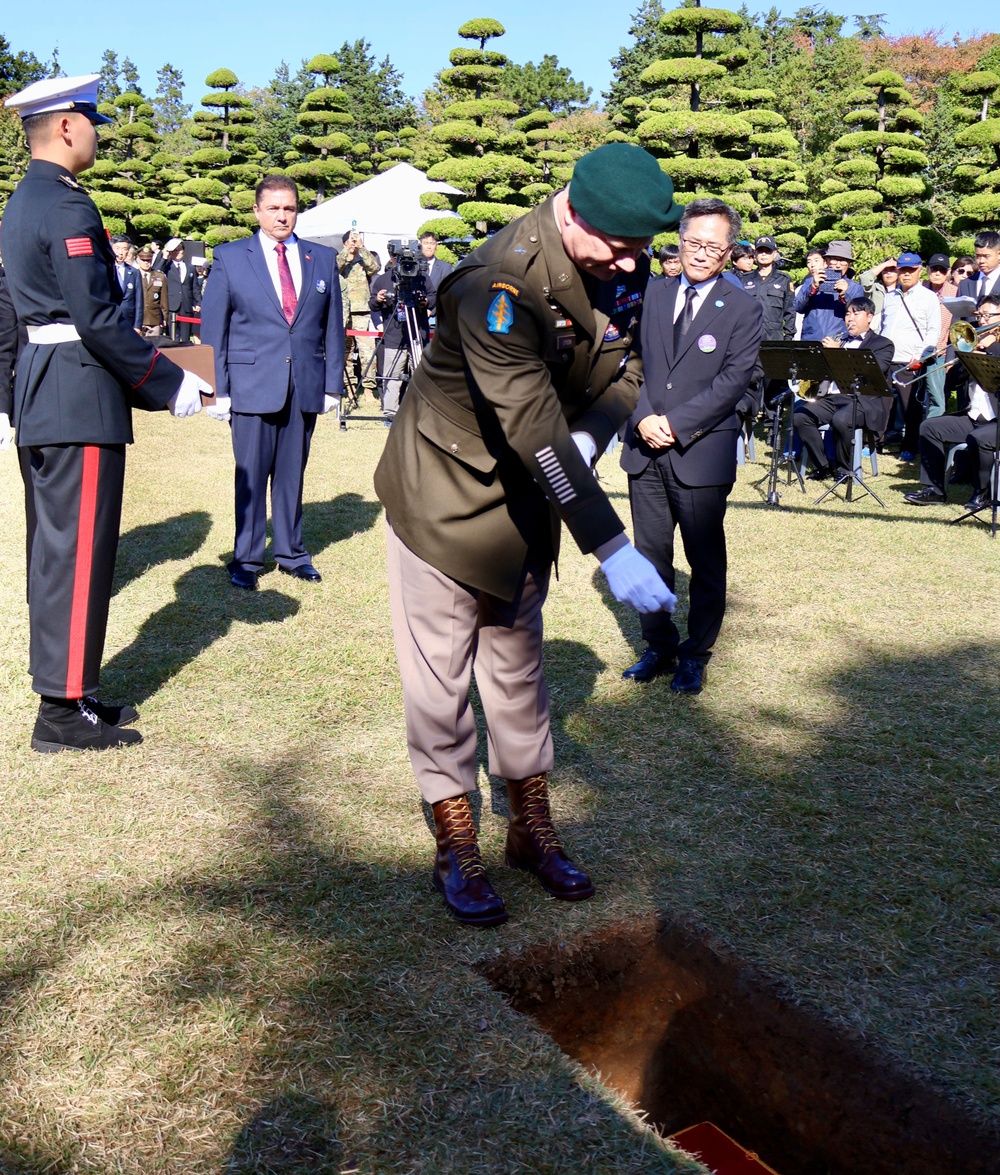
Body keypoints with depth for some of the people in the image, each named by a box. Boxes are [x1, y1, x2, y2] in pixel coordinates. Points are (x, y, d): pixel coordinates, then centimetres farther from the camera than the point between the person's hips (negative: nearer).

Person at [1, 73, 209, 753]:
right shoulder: (69, 207, -14)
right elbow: (97, 319, -20)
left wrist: (160, 374, 17)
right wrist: (171, 384, -12)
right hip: (81, 399, -10)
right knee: (78, 553, -4)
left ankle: (62, 689, 26)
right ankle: (64, 711, 5)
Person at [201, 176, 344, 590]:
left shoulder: (323, 259, 10)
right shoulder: (229, 258, 3)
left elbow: (333, 326, 11)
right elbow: (212, 327, 3)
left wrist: (333, 383, 5)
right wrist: (218, 387, -4)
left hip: (305, 387, 2)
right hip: (252, 383, -2)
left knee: (292, 473, 9)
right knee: (251, 475, 2)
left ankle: (290, 552, 22)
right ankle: (246, 558, 13)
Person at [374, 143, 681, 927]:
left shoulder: (624, 271, -7)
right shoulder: (502, 282, -31)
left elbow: (625, 369, 5)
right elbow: (532, 425, -37)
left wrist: (588, 442, -18)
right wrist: (611, 547, -39)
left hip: (529, 494, 7)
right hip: (446, 489, -6)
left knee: (517, 662, 15)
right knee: (440, 671, 1)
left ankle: (532, 828, 27)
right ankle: (456, 848, 16)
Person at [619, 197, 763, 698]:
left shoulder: (743, 308, -1)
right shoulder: (652, 296, 10)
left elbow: (734, 379, -10)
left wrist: (676, 423, -16)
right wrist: (644, 417, -10)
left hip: (702, 451, -3)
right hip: (645, 448, 3)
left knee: (706, 563, 6)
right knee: (650, 556, 10)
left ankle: (695, 655, 22)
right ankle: (659, 646, 26)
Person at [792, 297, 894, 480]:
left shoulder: (883, 344, 7)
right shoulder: (839, 341, 24)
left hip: (865, 401, -5)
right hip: (833, 397, 6)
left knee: (840, 420, -35)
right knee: (800, 415, -19)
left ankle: (845, 469, -12)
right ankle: (822, 467, -8)